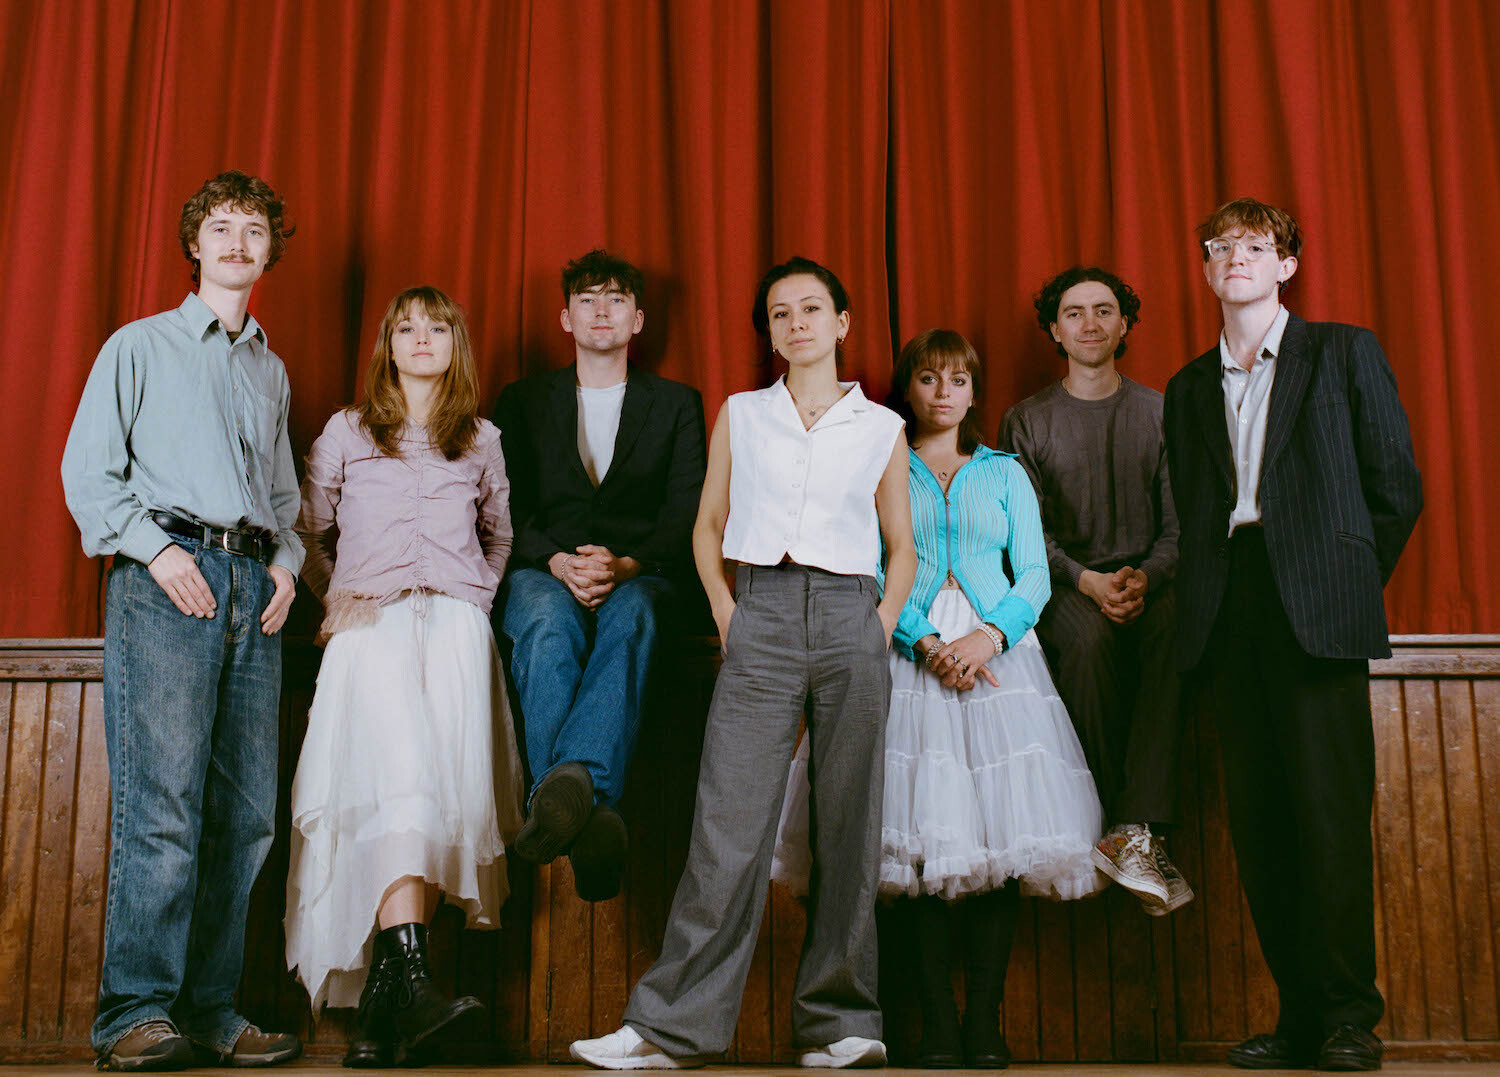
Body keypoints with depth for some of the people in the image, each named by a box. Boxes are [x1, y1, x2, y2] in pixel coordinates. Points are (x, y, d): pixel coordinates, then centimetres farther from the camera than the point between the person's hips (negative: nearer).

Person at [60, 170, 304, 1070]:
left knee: (246, 806, -1)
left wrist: (286, 559, 7)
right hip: (167, 577, -5)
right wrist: (157, 551, -10)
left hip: (254, 584, 5)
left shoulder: (272, 371, 26)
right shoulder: (139, 348, 12)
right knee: (162, 798, -15)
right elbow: (88, 473, 4)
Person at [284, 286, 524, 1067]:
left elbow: (500, 535, 31)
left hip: (457, 628, 2)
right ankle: (409, 978, -35)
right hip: (372, 626, -1)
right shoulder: (345, 433, 17)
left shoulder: (482, 441, 21)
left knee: (446, 784, -18)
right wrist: (341, 598, 12)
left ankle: (382, 993, -19)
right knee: (402, 775, -25)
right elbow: (309, 532, 22)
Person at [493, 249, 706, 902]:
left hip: (641, 575, 0)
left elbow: (687, 511, 6)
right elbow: (509, 508, 9)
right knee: (548, 626, -38)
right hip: (544, 572, 1)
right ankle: (591, 812, -54)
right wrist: (559, 561, -13)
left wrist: (627, 564, -14)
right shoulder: (523, 401, 20)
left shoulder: (677, 404, 19)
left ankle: (563, 787, -61)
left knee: (628, 620, -39)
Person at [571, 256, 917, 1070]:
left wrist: (885, 622, 2)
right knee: (731, 822, -7)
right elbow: (708, 524, 16)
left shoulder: (880, 427, 13)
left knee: (848, 824, 2)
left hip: (850, 618, 1)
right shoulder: (741, 415, 14)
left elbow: (902, 545, 16)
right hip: (762, 616, -1)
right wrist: (726, 611, 2)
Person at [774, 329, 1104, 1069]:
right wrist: (927, 644, -12)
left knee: (1001, 830, -8)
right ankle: (937, 1023, -4)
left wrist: (990, 636, -10)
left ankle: (985, 1021, -3)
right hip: (906, 654, -1)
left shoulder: (1005, 473, 18)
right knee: (920, 835, -8)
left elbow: (1034, 576, 9)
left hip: (996, 653, 2)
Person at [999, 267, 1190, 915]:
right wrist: (1087, 581, -15)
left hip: (1148, 578, 1)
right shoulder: (1027, 422, 10)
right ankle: (1137, 835, -28)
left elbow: (1180, 523, 7)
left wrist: (1145, 578, -14)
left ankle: (1133, 835, -40)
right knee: (1091, 636, -36)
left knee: (1174, 627, -35)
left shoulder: (1159, 412, 13)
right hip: (1064, 585, -1)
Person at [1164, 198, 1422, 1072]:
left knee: (1331, 809, -8)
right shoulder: (1189, 388, 20)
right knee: (1260, 820, 2)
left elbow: (1397, 488, 7)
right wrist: (1204, 605, 6)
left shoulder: (1345, 353, 10)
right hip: (1229, 618, 4)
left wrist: (1349, 583, 4)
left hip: (1315, 609, -4)